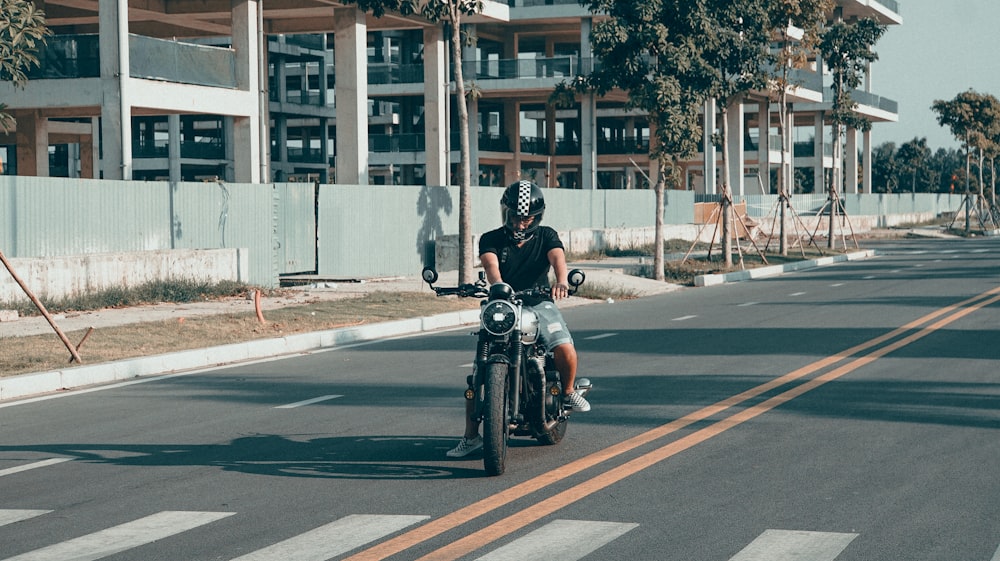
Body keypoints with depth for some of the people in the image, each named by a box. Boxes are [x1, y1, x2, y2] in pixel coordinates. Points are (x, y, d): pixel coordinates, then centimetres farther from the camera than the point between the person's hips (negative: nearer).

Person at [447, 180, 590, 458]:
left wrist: (561, 282, -40)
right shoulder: (491, 239, 3)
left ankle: (567, 391, 8)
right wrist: (499, 285, -42)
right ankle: (471, 436, -7)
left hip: (539, 303, 0)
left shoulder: (546, 236, 5)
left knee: (565, 349, -26)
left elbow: (558, 258, -15)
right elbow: (490, 263, -18)